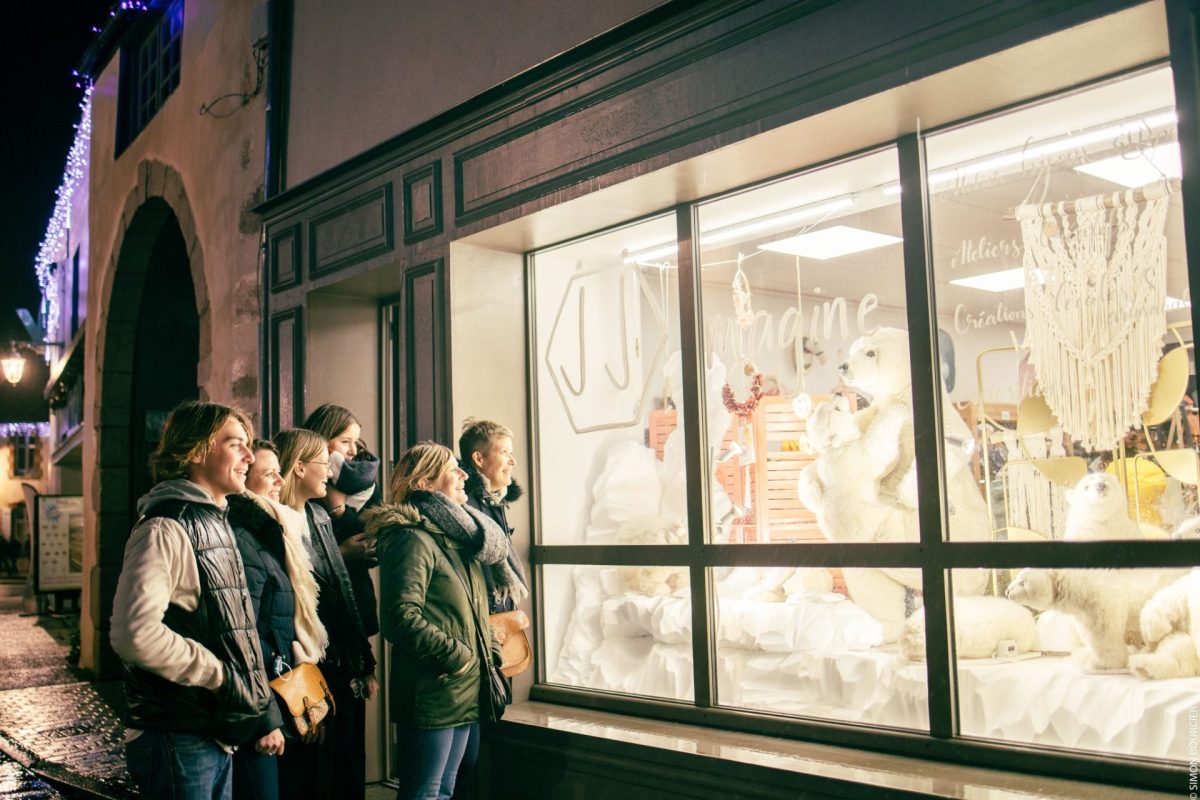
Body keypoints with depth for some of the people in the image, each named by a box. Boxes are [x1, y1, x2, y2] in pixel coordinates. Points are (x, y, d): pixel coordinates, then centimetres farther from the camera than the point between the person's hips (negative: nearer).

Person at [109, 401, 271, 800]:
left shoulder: (213, 523, 15)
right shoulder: (166, 529, -16)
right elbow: (136, 634, -28)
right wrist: (219, 674, -18)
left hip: (217, 735, 9)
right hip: (178, 741, -9)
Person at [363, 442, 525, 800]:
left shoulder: (458, 534, 14)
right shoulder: (413, 539, -15)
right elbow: (402, 617, -24)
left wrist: (489, 649, 9)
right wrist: (455, 655, -16)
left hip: (466, 693, 9)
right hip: (430, 694, -9)